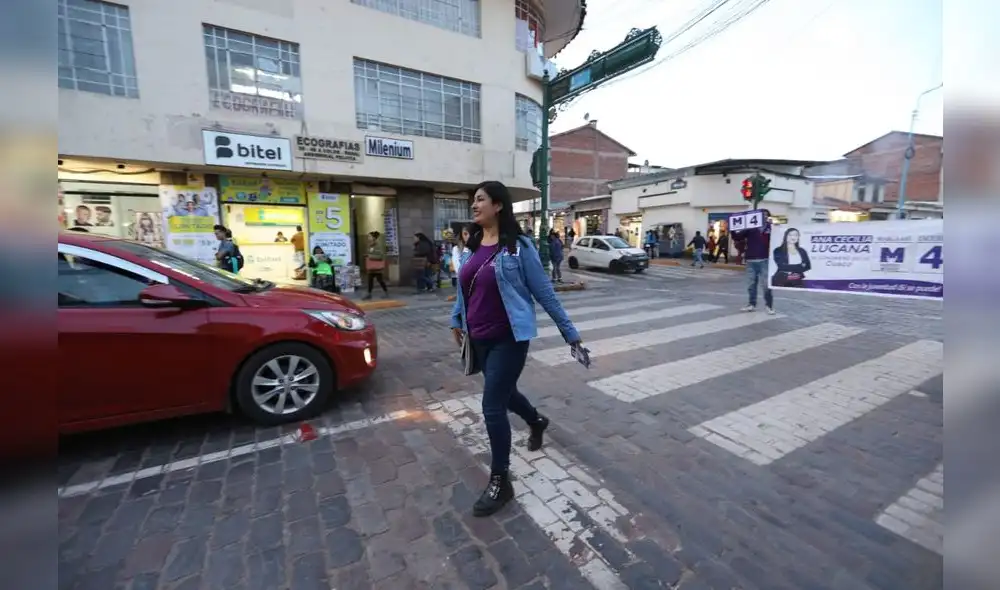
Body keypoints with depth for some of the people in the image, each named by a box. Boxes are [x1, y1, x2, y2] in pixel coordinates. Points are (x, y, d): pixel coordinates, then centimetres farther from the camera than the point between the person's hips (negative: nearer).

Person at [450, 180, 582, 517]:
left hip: (508, 339, -7)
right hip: (479, 339, 7)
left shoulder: (518, 247, -13)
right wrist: (456, 318, 25)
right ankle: (537, 422, 55)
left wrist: (568, 331, -5)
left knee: (492, 406, -4)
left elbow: (543, 291, -9)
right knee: (502, 392, 23)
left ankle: (500, 482, 17)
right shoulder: (472, 246, 5)